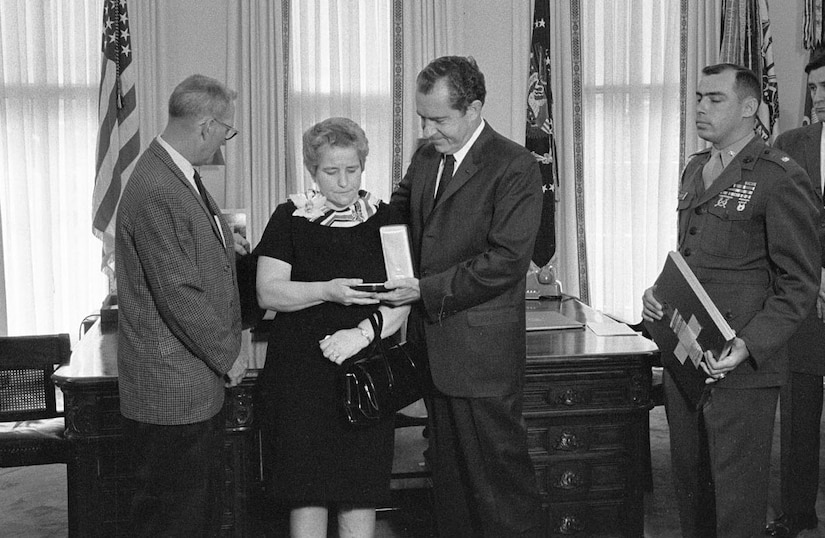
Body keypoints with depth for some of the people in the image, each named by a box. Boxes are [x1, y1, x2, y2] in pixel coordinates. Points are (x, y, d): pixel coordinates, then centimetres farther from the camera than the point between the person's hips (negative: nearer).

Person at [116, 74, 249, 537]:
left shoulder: (182, 176, 11)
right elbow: (179, 295, -23)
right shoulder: (156, 191, -22)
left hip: (202, 387, 10)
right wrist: (228, 355, -12)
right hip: (172, 395, -10)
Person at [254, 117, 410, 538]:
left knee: (362, 488, 4)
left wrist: (363, 333, -15)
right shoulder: (290, 219, 3)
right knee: (307, 487, 0)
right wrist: (328, 291, -19)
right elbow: (268, 293, -5)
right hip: (301, 372, -1)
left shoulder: (385, 220, 7)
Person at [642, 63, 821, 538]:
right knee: (689, 481, 17)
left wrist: (748, 346, -22)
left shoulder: (781, 179, -10)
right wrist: (659, 293, 5)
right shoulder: (694, 170, 16)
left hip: (742, 368, -7)